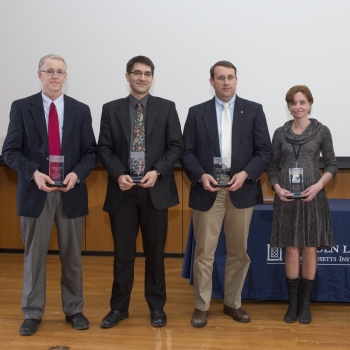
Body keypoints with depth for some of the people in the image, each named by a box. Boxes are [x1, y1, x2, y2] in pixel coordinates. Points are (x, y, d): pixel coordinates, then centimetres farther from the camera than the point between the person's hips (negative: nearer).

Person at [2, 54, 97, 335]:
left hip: (71, 193, 1)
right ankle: (32, 313, 18)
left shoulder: (81, 110, 6)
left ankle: (74, 310, 23)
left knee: (72, 256, 10)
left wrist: (76, 174, -15)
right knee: (34, 255, 6)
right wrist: (34, 173, -19)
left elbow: (91, 152, 4)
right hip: (35, 192, -1)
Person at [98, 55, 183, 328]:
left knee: (155, 251, 8)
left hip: (156, 190, 0)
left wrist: (157, 172, -14)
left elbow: (176, 146, 0)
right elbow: (104, 148, 3)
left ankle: (157, 306, 21)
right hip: (122, 191, 1)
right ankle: (119, 307, 20)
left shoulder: (166, 108, 4)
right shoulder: (111, 109, 6)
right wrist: (119, 174, -14)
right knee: (123, 252, 7)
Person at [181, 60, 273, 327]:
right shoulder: (197, 113, 5)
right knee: (204, 252, 3)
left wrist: (245, 173, -16)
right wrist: (201, 175, -16)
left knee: (238, 252, 10)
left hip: (242, 190, 1)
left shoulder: (253, 110, 4)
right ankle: (202, 306, 14)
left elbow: (265, 151, -1)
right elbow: (187, 152, 2)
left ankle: (233, 303, 25)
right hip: (208, 191, 0)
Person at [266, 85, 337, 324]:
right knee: (291, 250, 6)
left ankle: (305, 303, 17)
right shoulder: (280, 133, 5)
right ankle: (292, 303, 17)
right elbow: (273, 166, 8)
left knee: (309, 249, 5)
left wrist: (318, 185, -14)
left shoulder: (322, 131, 0)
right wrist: (277, 188, -10)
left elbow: (332, 165, 2)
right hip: (287, 198, 1)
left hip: (312, 197, -1)